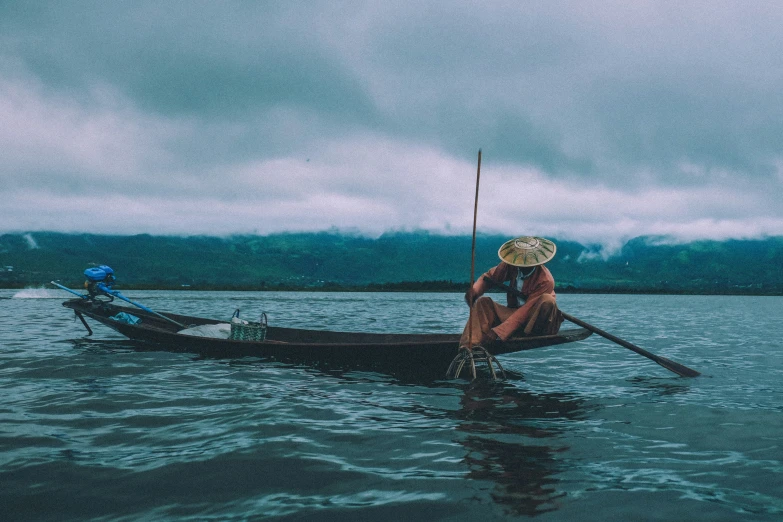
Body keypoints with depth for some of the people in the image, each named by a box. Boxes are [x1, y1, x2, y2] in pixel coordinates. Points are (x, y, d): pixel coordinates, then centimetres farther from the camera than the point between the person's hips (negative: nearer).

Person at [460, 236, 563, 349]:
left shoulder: (546, 280, -24)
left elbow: (526, 311, -28)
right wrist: (474, 291, -21)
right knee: (482, 302, -16)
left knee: (547, 300, -35)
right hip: (514, 313, 5)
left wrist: (497, 332, -34)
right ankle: (469, 347, -39)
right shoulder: (511, 265, -6)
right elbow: (489, 277, 5)